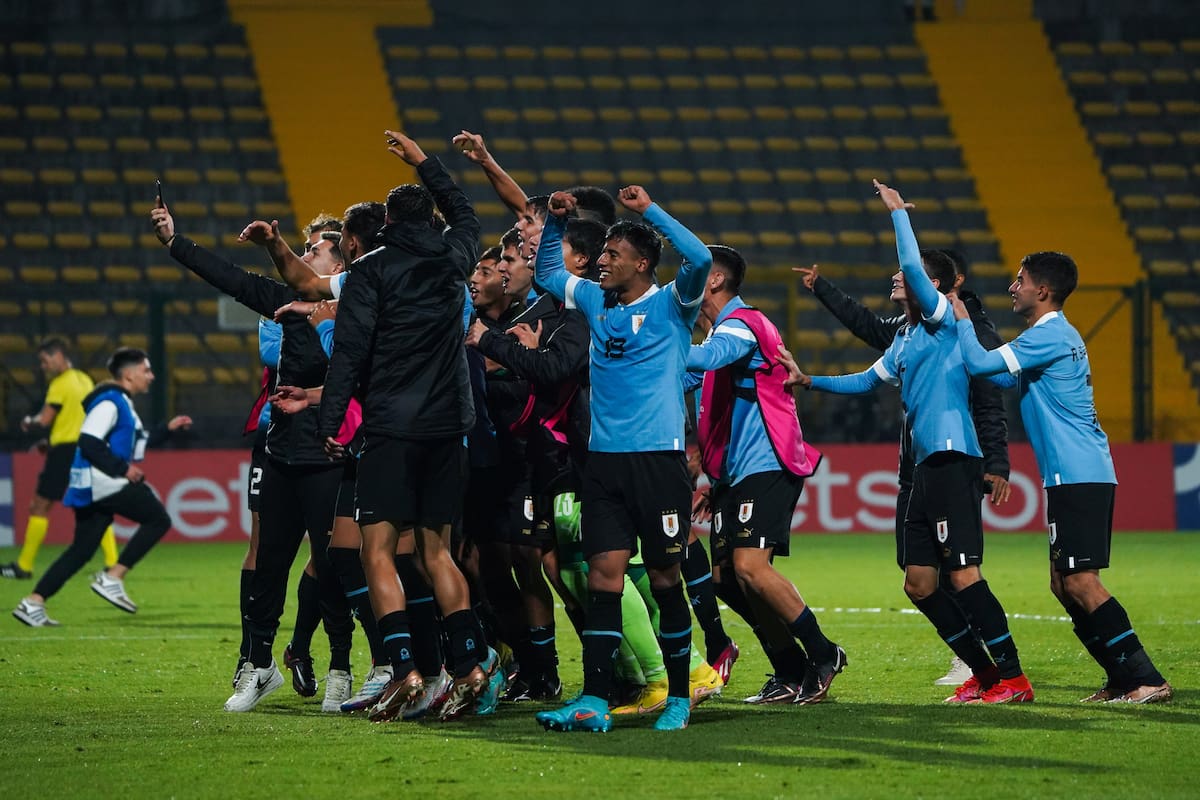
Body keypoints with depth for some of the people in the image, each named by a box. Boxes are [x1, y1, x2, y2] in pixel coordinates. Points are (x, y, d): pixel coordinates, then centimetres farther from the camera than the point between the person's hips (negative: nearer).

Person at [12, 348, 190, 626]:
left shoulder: (123, 404, 22)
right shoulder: (110, 402, -11)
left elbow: (133, 444, 29)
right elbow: (89, 443, -20)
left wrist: (168, 429, 25)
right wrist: (123, 469, -18)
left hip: (94, 487, 10)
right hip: (99, 481, -10)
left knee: (82, 549, 8)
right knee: (158, 519, -8)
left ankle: (34, 603, 2)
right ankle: (111, 579, -10)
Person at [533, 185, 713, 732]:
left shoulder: (671, 305, -1)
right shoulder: (596, 301, 15)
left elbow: (699, 259, -20)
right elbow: (547, 272, 32)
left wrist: (650, 211, -16)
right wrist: (556, 221, 17)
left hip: (658, 457, -5)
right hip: (604, 460, 5)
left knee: (664, 578, 1)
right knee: (604, 576, -4)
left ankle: (678, 698, 12)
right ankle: (594, 702, -11)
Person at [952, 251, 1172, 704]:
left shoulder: (1050, 335, -12)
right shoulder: (1056, 335, 20)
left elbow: (981, 364, -16)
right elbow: (1011, 378, 34)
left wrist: (961, 319, 1)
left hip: (1077, 475, -10)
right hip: (1075, 475, 10)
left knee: (1079, 582, -13)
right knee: (1064, 584, 11)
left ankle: (1145, 680, -16)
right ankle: (1124, 679, 11)